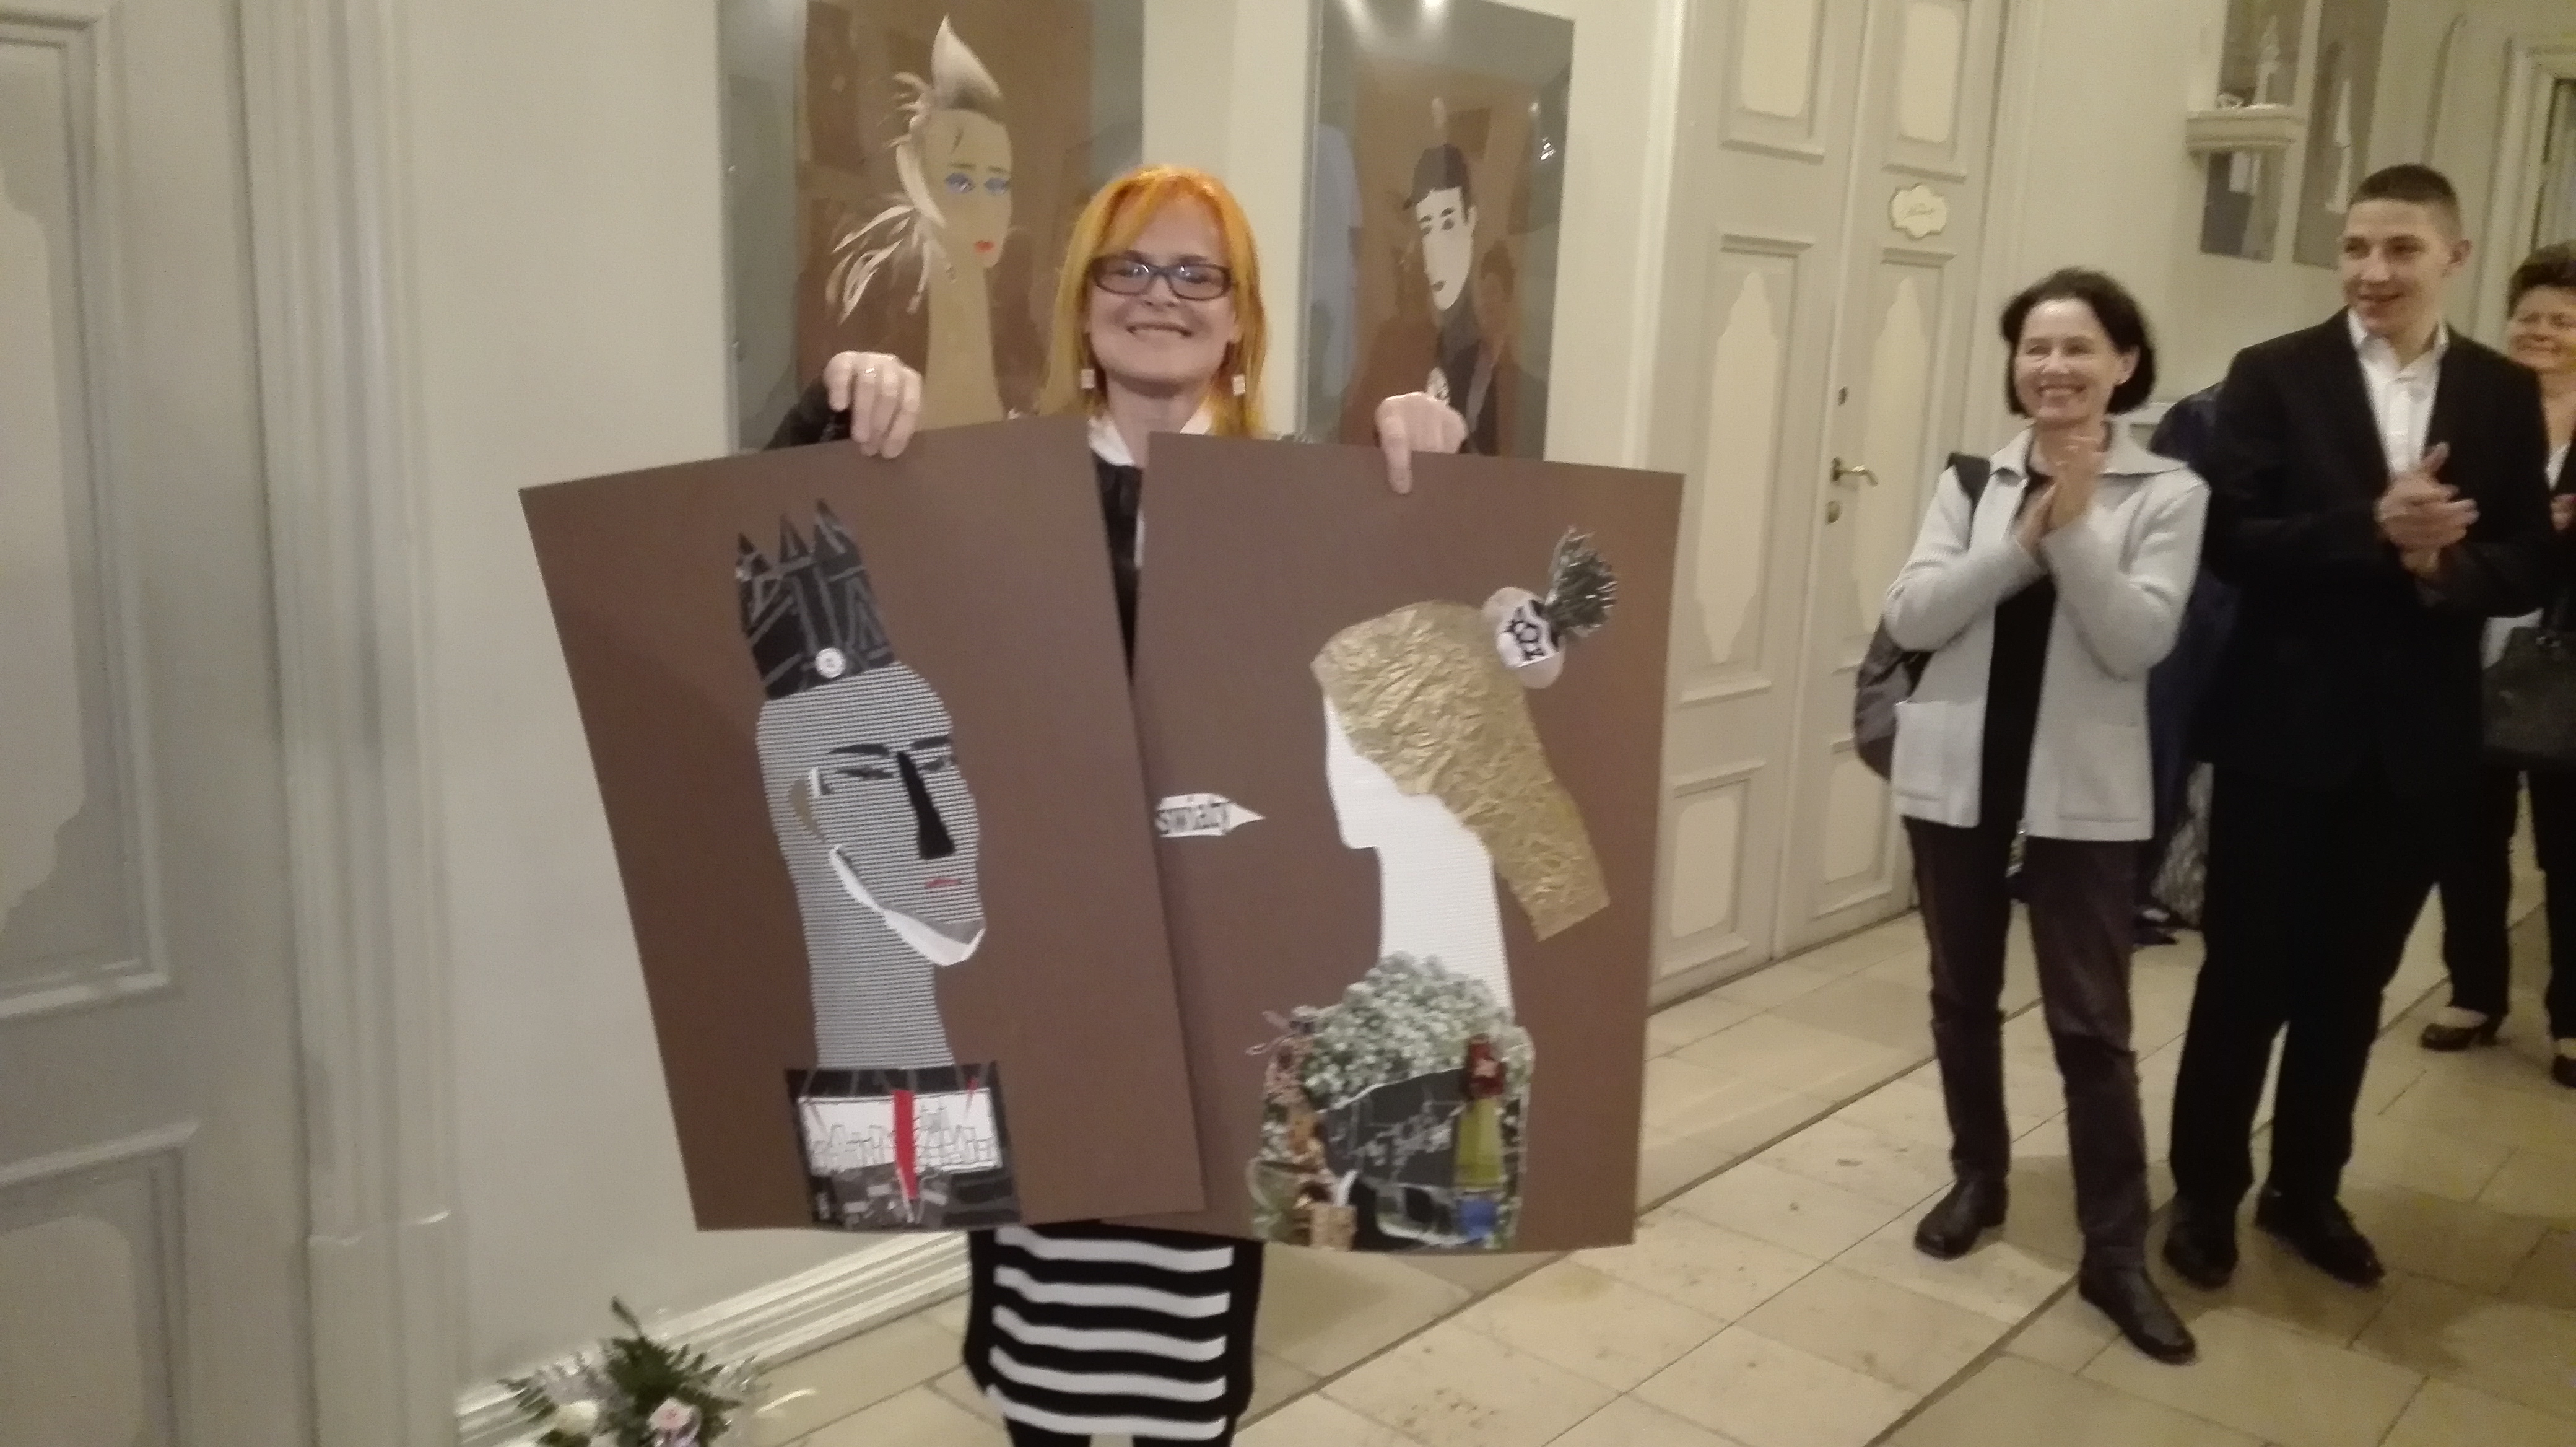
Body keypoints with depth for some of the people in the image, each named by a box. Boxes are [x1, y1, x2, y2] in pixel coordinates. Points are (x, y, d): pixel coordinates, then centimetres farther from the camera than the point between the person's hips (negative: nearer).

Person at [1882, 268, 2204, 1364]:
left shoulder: (2165, 493, -3)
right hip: (1957, 767, 3)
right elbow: (1909, 616, -7)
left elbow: (2136, 643, -13)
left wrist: (2074, 529, -21)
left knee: (2091, 1024, 1)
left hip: (2083, 785, -3)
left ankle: (2116, 1253, 12)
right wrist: (2023, 537, -16)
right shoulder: (1973, 479, 4)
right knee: (1962, 996, 15)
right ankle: (1977, 1177, 35)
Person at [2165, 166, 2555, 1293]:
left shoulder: (2505, 397, 5)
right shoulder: (2273, 376, -3)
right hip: (2285, 724, -3)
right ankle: (2206, 1191, 20)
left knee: (2353, 978, 14)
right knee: (2248, 972, 6)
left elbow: (2528, 567, 2)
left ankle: (2306, 1189, 30)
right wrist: (2373, 529, -25)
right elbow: (2235, 544, -12)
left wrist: (2442, 565, -19)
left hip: (2418, 737, 3)